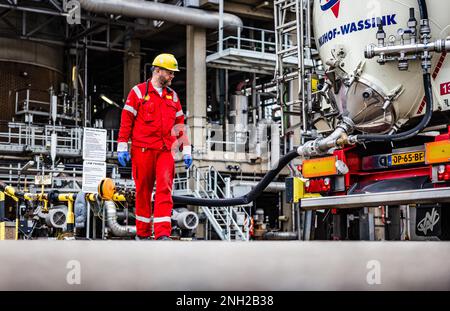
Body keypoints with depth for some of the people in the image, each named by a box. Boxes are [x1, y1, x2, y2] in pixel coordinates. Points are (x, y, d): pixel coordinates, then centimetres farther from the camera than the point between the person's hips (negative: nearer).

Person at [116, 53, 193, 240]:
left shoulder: (172, 96, 17)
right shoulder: (138, 91, 4)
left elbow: (180, 124, 18)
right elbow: (126, 120, 2)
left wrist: (186, 151, 12)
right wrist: (122, 147, -4)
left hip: (166, 151, 3)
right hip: (143, 149, -3)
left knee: (165, 189, -9)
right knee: (143, 190, 4)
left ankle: (162, 234, -13)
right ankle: (142, 232, 16)